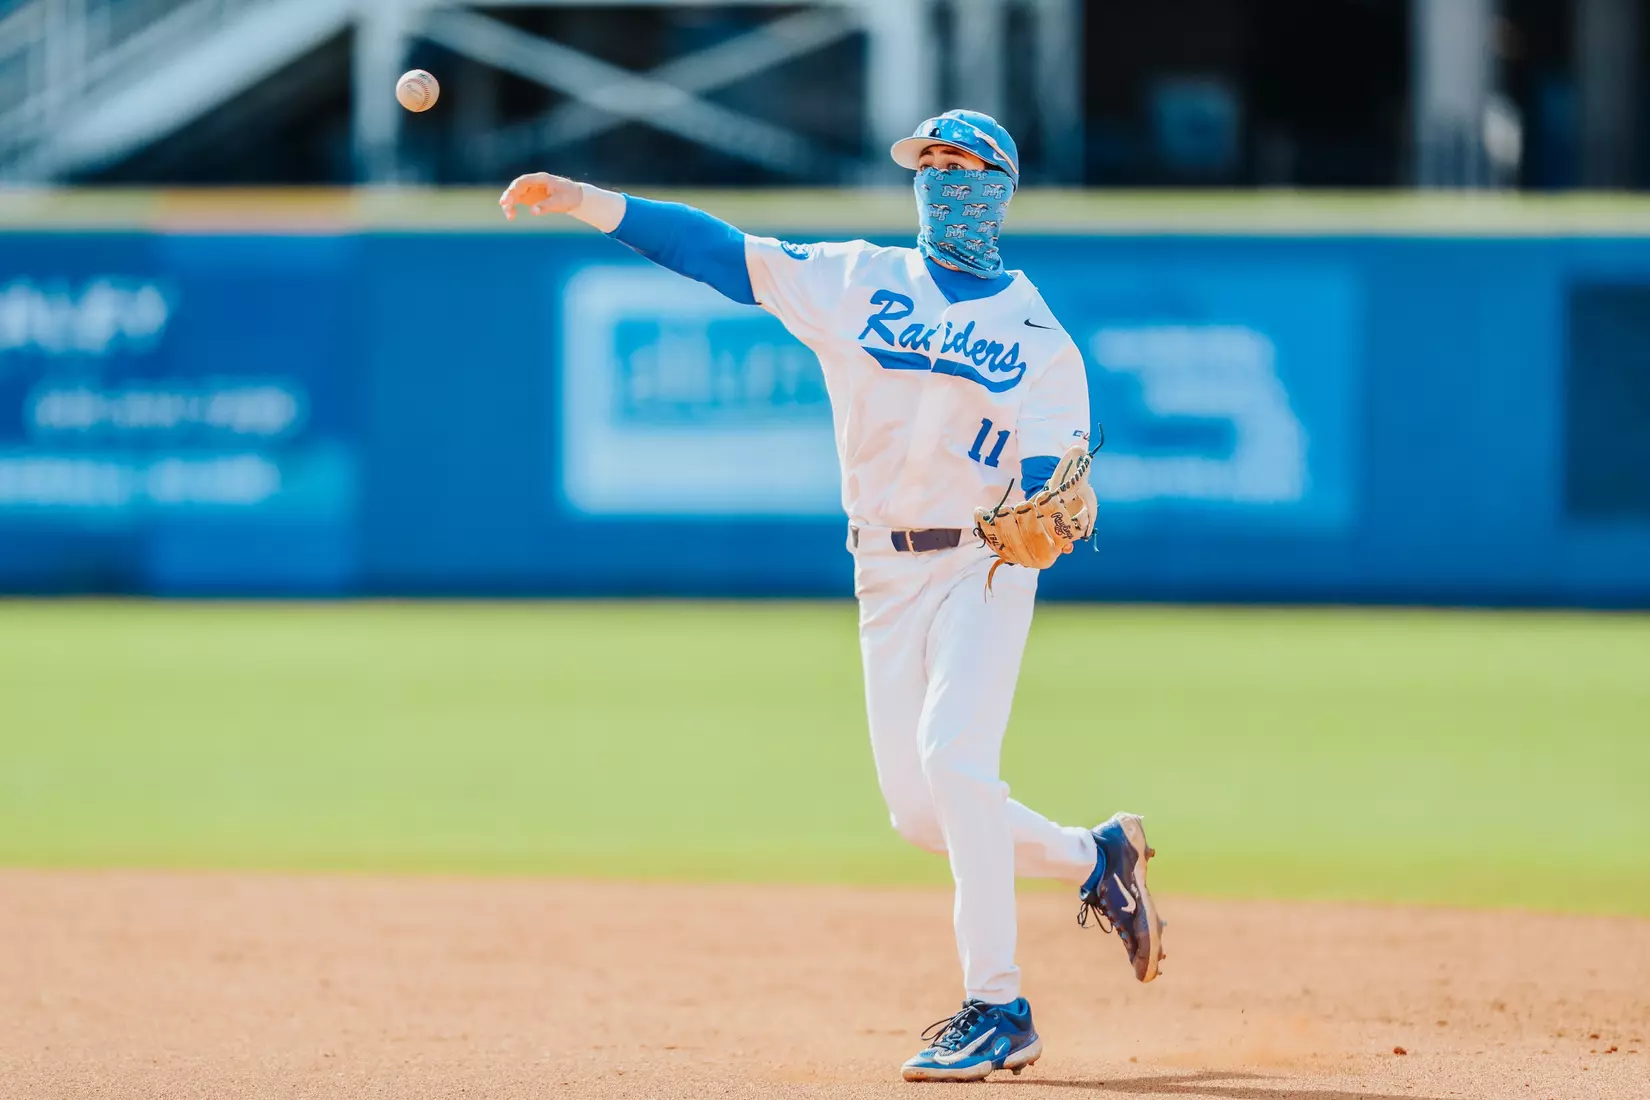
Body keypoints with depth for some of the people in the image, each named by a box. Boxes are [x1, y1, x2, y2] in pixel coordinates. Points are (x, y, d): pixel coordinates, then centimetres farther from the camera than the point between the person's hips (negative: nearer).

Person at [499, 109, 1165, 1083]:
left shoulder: (1039, 337, 1)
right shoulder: (855, 282, 7)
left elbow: (1052, 478, -8)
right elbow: (718, 249, -1)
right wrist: (583, 200, -11)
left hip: (985, 569, -4)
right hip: (887, 576, 4)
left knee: (952, 753, -24)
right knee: (919, 811, 2)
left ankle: (998, 1011, -19)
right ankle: (1095, 858, 30)